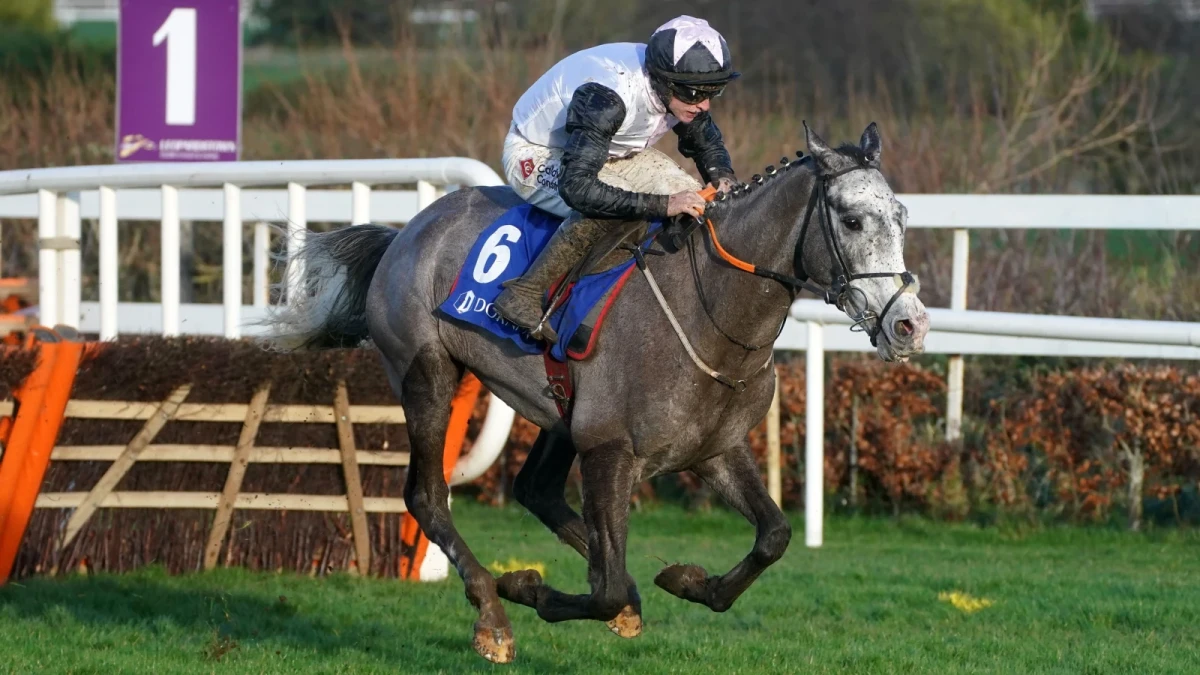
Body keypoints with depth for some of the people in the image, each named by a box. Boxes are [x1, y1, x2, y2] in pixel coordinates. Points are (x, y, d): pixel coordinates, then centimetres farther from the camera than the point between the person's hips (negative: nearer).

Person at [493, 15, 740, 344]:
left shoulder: (680, 89, -16)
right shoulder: (607, 97, -40)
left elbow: (707, 144, 6)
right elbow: (577, 187, -46)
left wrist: (724, 179, -18)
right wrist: (663, 205, -48)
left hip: (610, 150, 8)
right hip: (536, 154, -8)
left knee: (690, 198, -9)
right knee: (605, 206, -37)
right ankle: (525, 295, -27)